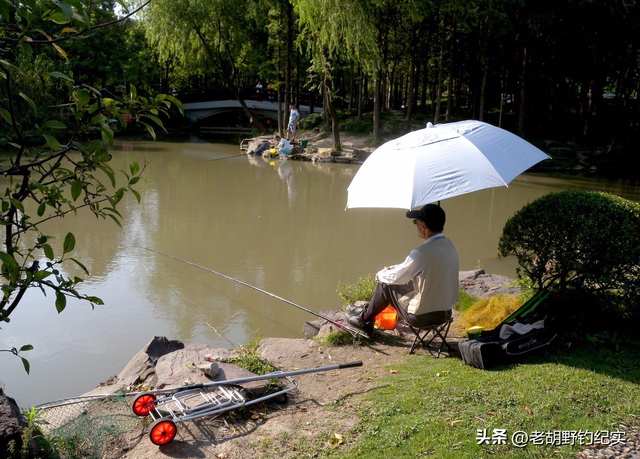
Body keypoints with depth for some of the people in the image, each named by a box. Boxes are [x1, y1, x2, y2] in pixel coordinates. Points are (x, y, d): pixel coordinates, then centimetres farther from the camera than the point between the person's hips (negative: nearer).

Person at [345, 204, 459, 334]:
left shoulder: (422, 253, -27)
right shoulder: (449, 245, 0)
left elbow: (396, 277, -13)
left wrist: (381, 274, 7)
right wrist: (392, 269, 16)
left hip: (425, 315, -7)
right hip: (446, 312, 8)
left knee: (385, 285, 9)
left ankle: (365, 319, 32)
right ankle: (368, 310, 40)